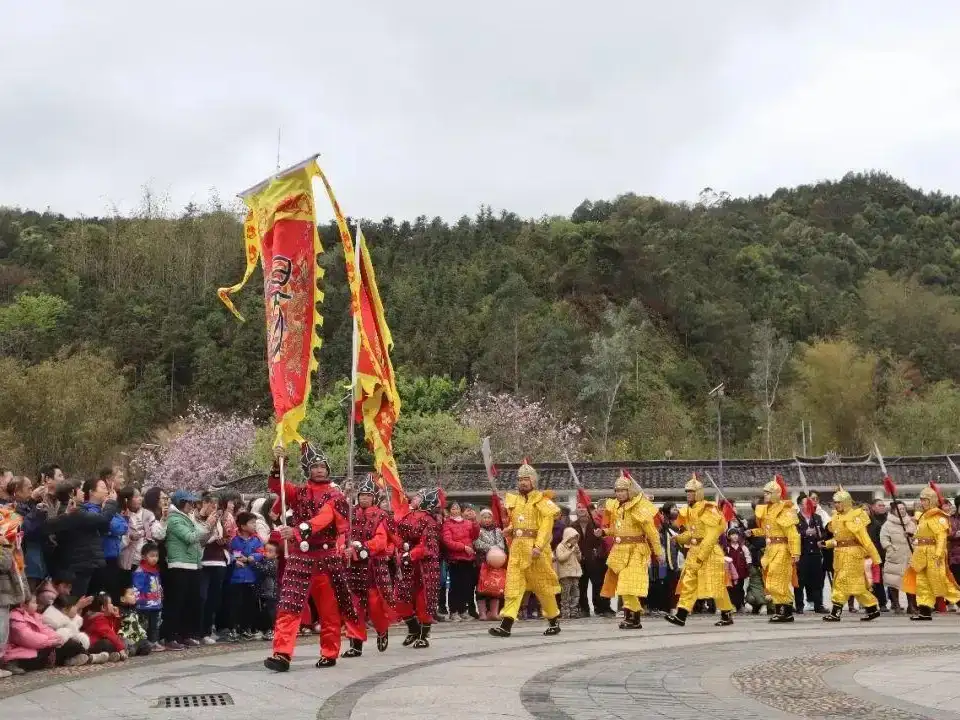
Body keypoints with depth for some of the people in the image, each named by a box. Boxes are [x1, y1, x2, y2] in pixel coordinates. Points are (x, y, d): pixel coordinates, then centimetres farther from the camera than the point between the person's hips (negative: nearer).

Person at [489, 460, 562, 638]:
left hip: (535, 549, -5)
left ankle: (554, 621, 20)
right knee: (513, 585, -3)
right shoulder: (513, 500, 15)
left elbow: (546, 525, -13)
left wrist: (538, 546, -22)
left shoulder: (541, 500, -4)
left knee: (543, 586, 5)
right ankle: (506, 624, -9)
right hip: (517, 549, 5)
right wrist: (509, 530, 4)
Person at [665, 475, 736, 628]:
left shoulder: (708, 509, -14)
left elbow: (711, 536, -18)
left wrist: (701, 556, -21)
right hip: (693, 551, 8)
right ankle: (681, 614, 0)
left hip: (709, 552, -8)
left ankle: (727, 615, 10)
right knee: (688, 582, 2)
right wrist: (680, 538, 3)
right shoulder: (689, 511, 12)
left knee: (715, 584, -2)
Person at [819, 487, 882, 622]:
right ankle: (873, 609, 21)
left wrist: (875, 557, -19)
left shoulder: (854, 517, -14)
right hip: (840, 554, 9)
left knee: (843, 581, -10)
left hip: (852, 553, -9)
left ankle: (835, 613, -9)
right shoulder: (837, 517, 13)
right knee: (857, 584, 12)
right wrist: (827, 543, 5)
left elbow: (865, 538, -17)